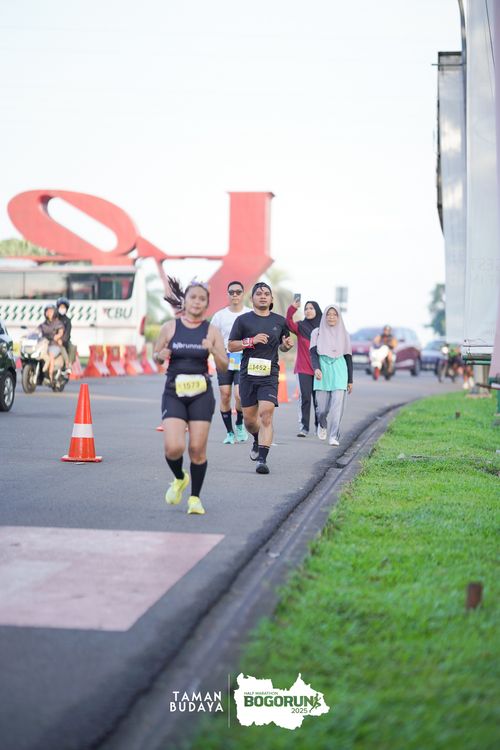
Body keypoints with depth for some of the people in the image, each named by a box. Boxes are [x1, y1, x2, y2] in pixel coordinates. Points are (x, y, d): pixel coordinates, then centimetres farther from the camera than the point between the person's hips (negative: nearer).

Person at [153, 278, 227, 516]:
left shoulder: (211, 331, 2)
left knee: (197, 449, -2)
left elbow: (224, 367, 3)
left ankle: (195, 497, 16)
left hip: (201, 395, 0)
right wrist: (161, 356, -11)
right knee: (173, 448, -15)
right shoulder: (170, 327, 2)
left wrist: (213, 351, -16)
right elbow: (156, 357, 12)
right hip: (174, 393, 0)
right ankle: (179, 479, 18)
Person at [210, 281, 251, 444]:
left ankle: (240, 425, 13)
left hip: (244, 361, -2)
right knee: (225, 395, -1)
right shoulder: (220, 315, 5)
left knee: (240, 395, -14)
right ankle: (229, 432, 11)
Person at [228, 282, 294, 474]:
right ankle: (258, 441, 41)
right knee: (249, 418, 8)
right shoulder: (243, 320, 3)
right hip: (248, 373, 0)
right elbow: (231, 345, 2)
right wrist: (252, 341, -12)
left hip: (269, 374, 0)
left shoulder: (280, 321, 10)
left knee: (266, 414, -16)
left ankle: (262, 459, -18)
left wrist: (286, 345, 1)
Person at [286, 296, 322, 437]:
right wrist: (293, 308, -33)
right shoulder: (301, 327, 2)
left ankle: (319, 426, 21)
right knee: (304, 397, -9)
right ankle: (303, 427, -8)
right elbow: (289, 323, -18)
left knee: (318, 399, 7)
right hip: (303, 369, -1)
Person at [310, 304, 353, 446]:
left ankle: (334, 437, -11)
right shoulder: (317, 333, 6)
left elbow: (348, 358, 12)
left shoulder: (344, 334, 9)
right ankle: (322, 424, 33)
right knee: (323, 407, 0)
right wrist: (316, 368, -21)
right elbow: (313, 353, -1)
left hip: (339, 372, 0)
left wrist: (350, 380, 10)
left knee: (337, 405, -13)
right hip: (323, 372, 0)